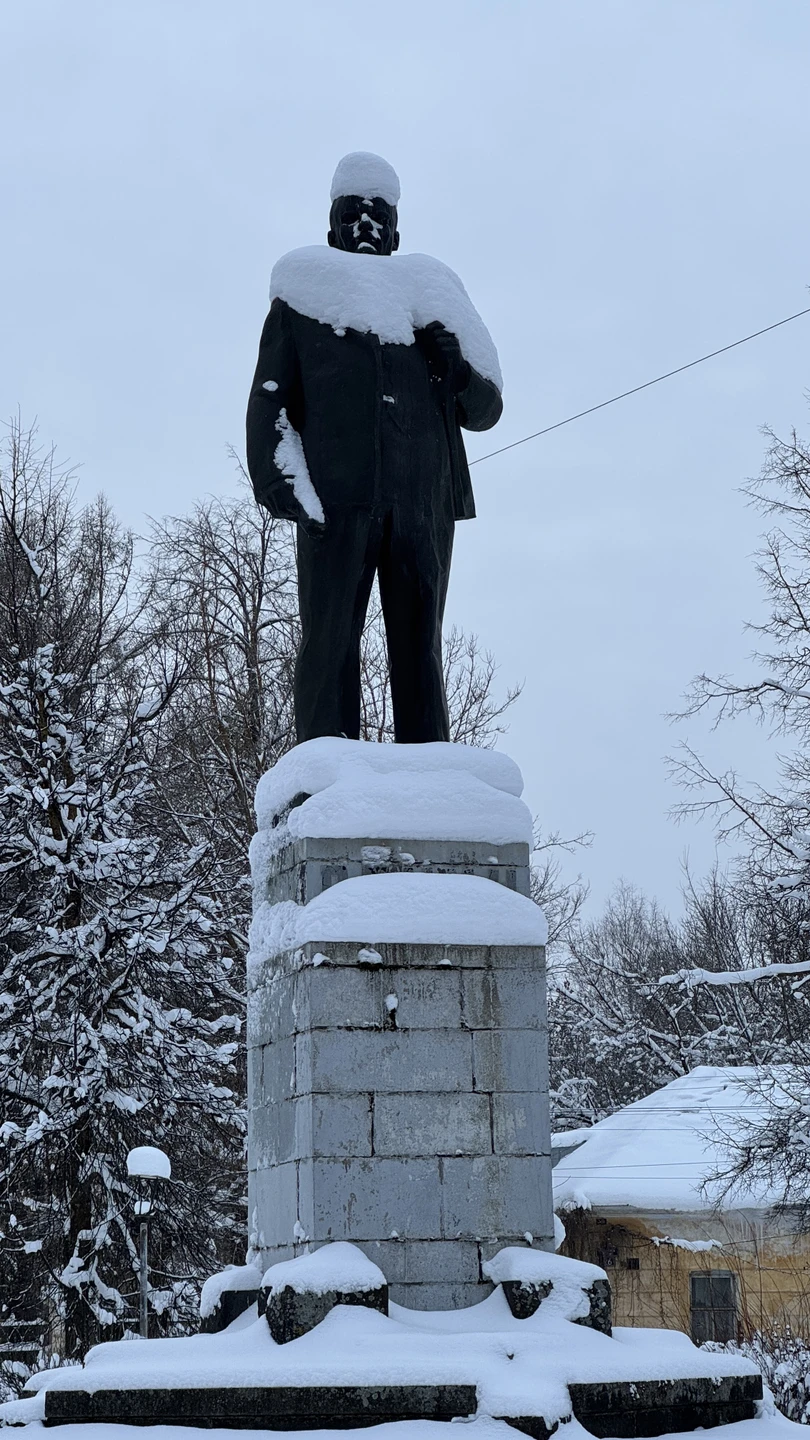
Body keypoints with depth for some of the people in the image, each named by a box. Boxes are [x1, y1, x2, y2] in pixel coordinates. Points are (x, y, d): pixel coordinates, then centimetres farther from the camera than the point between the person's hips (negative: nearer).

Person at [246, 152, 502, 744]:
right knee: (330, 645, -10)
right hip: (335, 495, -2)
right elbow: (270, 401, 9)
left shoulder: (427, 297, 26)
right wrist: (279, 483, -8)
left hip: (424, 499, 2)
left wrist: (454, 367, 0)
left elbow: (486, 409, 22)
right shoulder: (305, 298, 20)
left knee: (418, 650, -3)